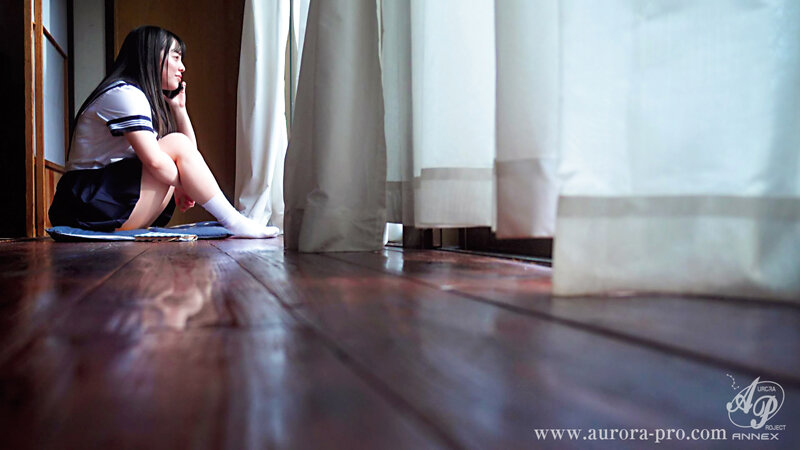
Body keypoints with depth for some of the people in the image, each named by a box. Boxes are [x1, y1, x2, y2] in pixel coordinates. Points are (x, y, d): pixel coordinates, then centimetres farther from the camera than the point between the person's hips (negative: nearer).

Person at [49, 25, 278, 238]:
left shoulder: (148, 99, 19)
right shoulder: (124, 93, -11)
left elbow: (190, 154, 15)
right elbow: (154, 160, -24)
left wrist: (179, 107, 12)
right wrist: (183, 186, -9)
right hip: (92, 203, -10)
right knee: (176, 143, -17)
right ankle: (234, 223, -16)